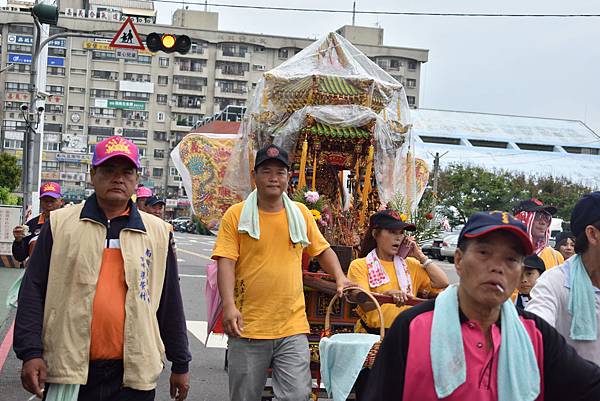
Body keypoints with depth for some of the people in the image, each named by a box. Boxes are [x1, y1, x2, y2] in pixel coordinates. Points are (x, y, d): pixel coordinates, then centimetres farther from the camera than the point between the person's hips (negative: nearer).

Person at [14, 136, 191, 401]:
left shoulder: (157, 232, 9)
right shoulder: (60, 223, 5)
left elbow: (170, 302, 11)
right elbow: (33, 291, 3)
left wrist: (180, 364, 12)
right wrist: (31, 352, -6)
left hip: (133, 375, 1)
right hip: (68, 370, -1)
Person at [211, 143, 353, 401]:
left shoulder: (301, 213, 9)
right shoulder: (236, 215, -2)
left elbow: (322, 250, 20)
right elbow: (226, 262, -8)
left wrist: (340, 277, 4)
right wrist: (229, 305, -20)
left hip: (292, 328, 2)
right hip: (248, 329, -2)